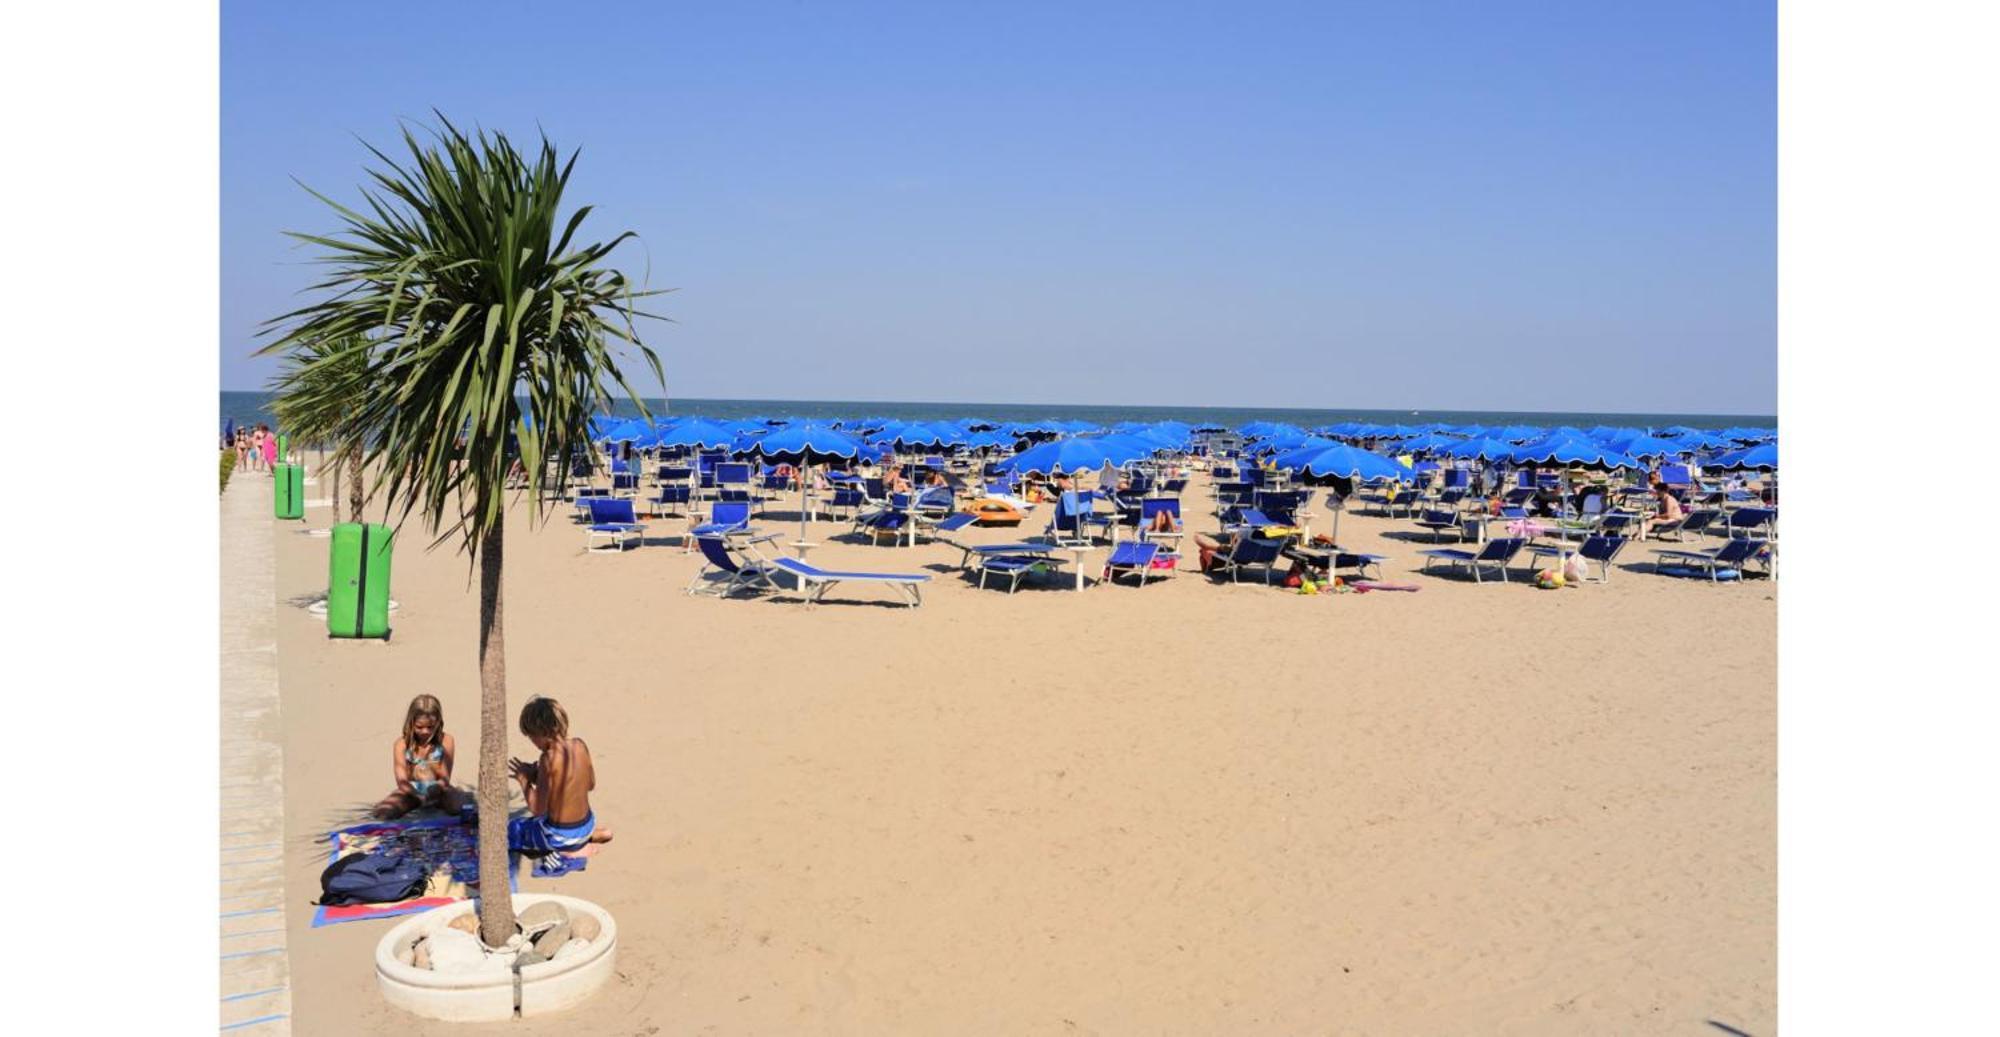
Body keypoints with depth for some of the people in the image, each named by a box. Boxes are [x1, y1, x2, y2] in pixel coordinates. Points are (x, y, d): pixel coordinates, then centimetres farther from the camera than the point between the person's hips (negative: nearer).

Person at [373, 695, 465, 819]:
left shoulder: (445, 741, -5)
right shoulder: (402, 744, -5)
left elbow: (445, 780, -6)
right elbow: (402, 781, -12)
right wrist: (418, 796, -32)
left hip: (437, 791, 0)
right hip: (412, 791, 0)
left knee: (458, 805, -33)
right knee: (382, 811, -27)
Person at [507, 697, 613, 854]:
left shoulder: (550, 758, -27)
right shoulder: (580, 745, -7)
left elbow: (537, 809, -23)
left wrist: (524, 779, -8)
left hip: (560, 836, -8)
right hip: (586, 825, 8)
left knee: (508, 830, 12)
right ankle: (594, 834, 18)